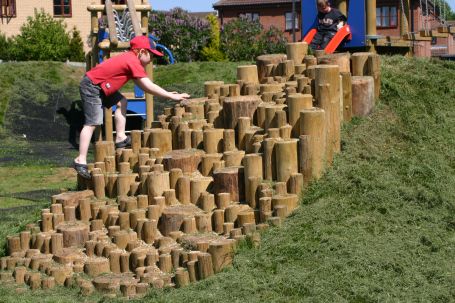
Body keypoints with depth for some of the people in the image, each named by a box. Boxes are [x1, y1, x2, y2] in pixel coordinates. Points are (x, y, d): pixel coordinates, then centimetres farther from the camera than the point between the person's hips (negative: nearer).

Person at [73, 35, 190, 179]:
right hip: (91, 86, -10)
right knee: (92, 123, -14)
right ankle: (80, 161, -17)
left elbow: (143, 85, 15)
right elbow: (148, 86, -20)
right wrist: (172, 96, -15)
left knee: (121, 102, 15)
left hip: (99, 86, 10)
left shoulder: (129, 59, 13)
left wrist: (166, 93, 8)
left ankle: (120, 138, 12)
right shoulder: (133, 62, -16)